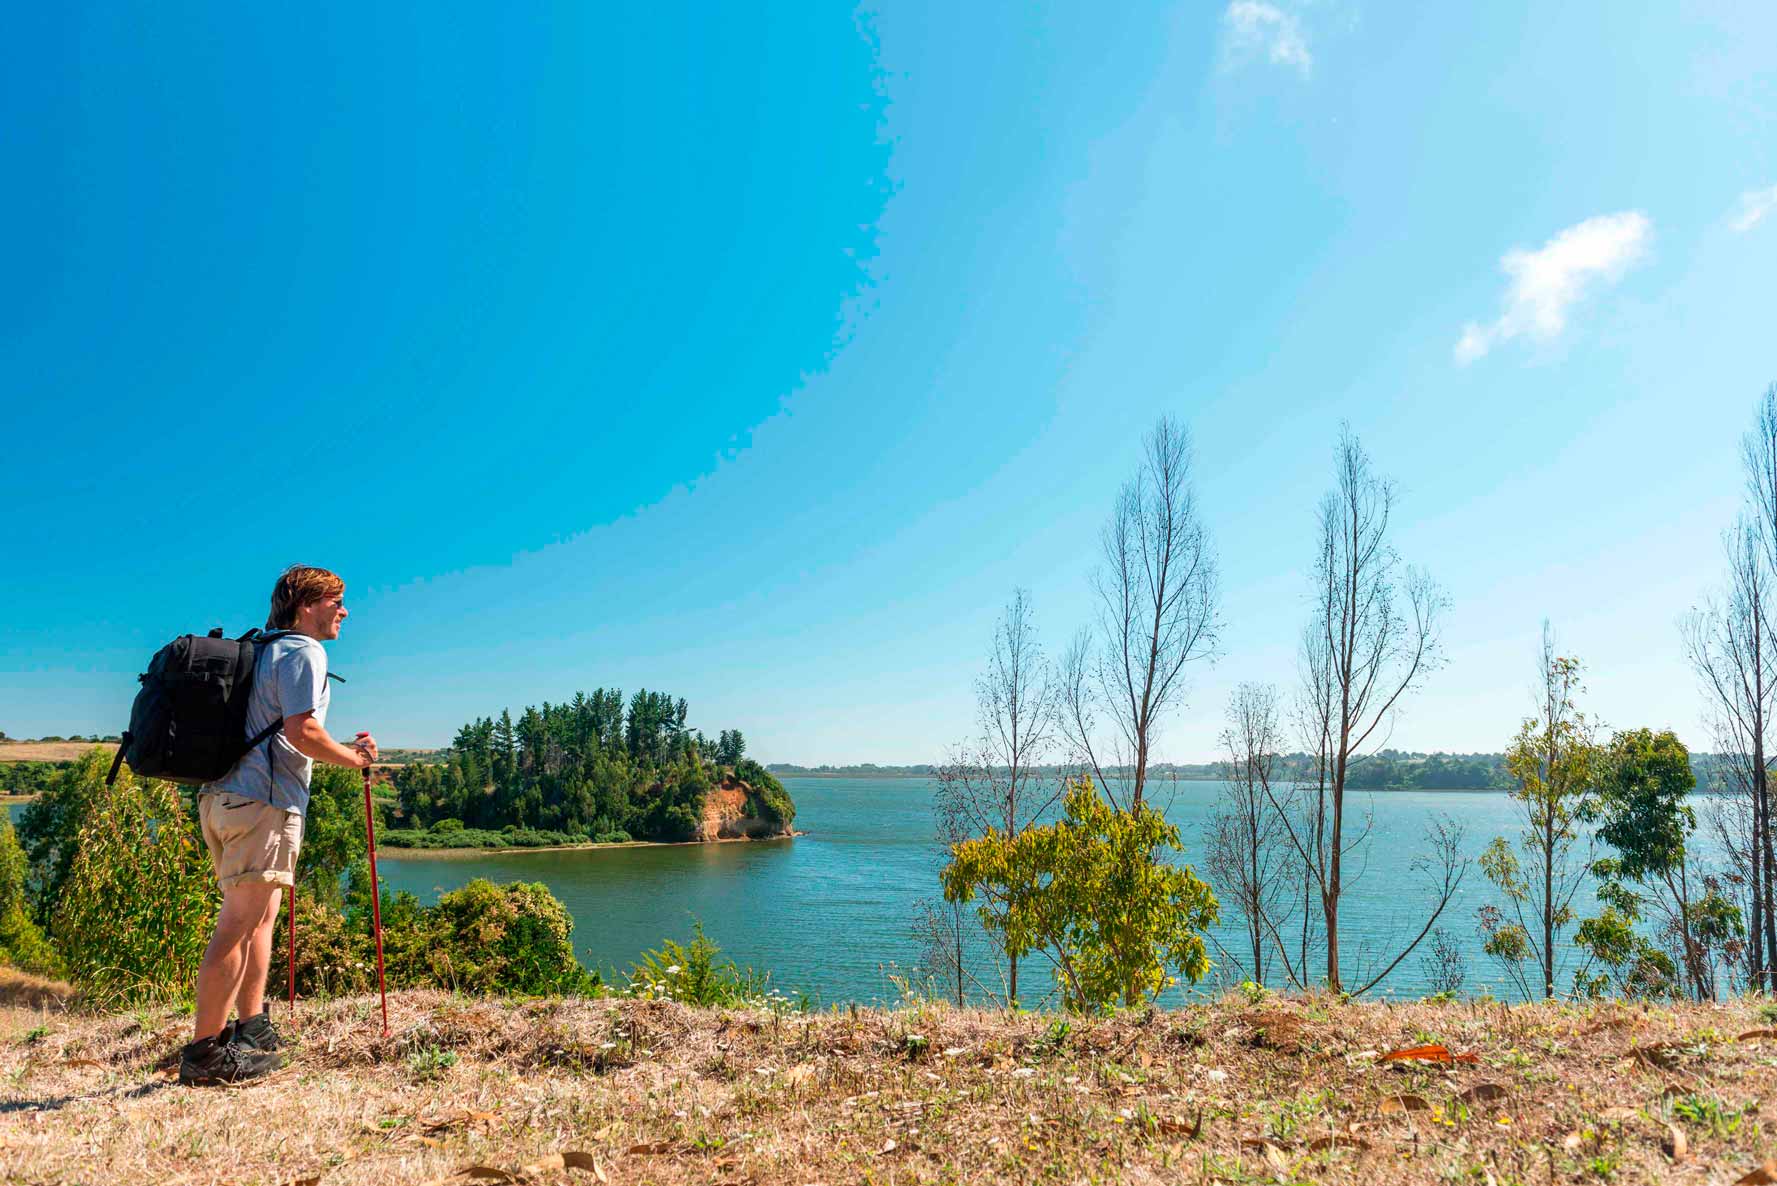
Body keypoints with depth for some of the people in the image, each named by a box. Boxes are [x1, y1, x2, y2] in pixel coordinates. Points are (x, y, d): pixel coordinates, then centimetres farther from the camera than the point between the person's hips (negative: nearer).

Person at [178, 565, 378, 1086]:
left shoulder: (263, 651, 24)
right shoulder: (303, 651, -6)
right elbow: (301, 731, -17)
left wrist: (345, 751, 28)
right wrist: (354, 757, -3)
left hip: (223, 795, 10)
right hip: (261, 799, -10)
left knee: (260, 916, 16)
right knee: (239, 922, -9)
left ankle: (251, 1030, 22)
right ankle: (203, 1052, -7)